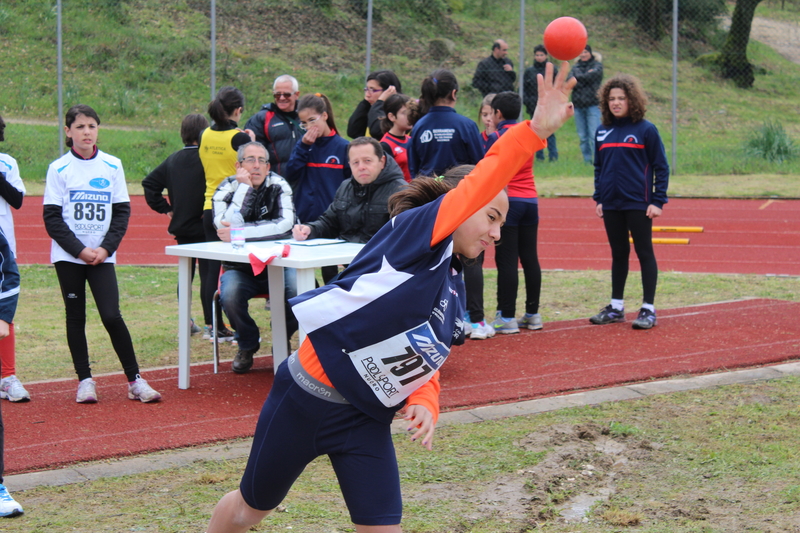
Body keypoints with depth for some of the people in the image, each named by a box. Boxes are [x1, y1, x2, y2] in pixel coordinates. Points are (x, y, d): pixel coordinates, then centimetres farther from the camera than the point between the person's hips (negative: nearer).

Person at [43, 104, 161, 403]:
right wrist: (80, 250, -13)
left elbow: (122, 211, 5)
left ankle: (135, 380, -1)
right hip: (68, 256, 0)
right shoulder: (59, 169, -1)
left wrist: (106, 248, -8)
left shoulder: (112, 166, 4)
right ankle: (85, 381, 13)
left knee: (111, 316, -9)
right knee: (76, 317, 5)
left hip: (102, 255, 0)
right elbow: (52, 218, -3)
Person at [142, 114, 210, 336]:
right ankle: (212, 324, -5)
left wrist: (165, 208, 9)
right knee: (208, 274, -3)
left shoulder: (173, 160, 6)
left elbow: (149, 183, 8)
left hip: (181, 226, 6)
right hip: (204, 226, -6)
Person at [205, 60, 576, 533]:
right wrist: (535, 132, -43)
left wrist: (425, 405, -8)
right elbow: (476, 188, -32)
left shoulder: (455, 290, 7)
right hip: (307, 398, -7)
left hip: (367, 421, 7)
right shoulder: (413, 231, -15)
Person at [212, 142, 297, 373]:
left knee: (299, 289, -31)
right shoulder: (227, 189, -4)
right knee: (230, 295, -33)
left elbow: (285, 224, -22)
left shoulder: (278, 186, -4)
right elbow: (225, 227, -22)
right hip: (240, 267, 0)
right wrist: (244, 187, -21)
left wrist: (239, 233, -28)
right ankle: (248, 345, 0)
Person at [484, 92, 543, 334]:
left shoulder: (497, 137, -8)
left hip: (508, 202, -6)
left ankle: (507, 317, -4)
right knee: (530, 258, 10)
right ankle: (533, 314, 15)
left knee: (507, 261, -5)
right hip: (531, 200, 6)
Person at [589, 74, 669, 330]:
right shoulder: (603, 131, 9)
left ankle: (648, 309, 5)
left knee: (644, 253, 1)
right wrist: (598, 198, 11)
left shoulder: (646, 130, -6)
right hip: (611, 206, 5)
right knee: (618, 254, 13)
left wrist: (658, 201, -9)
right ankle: (616, 307, 20)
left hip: (638, 204, -5)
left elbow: (661, 167, -4)